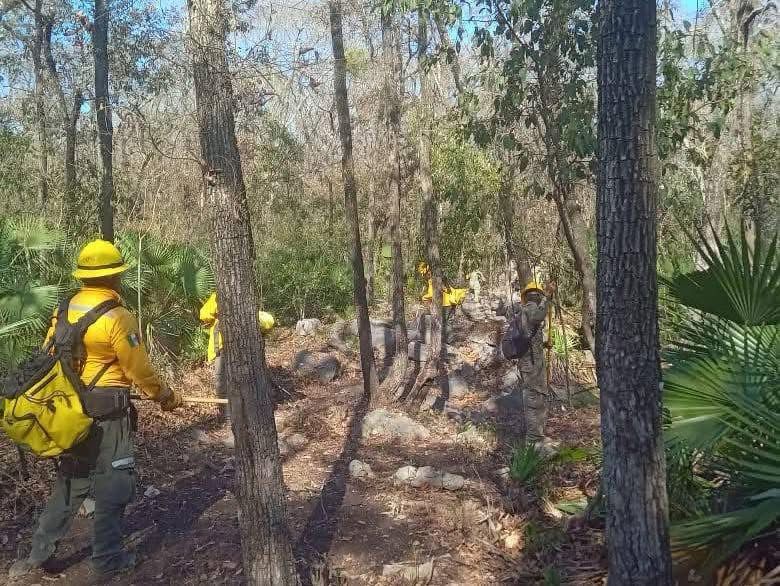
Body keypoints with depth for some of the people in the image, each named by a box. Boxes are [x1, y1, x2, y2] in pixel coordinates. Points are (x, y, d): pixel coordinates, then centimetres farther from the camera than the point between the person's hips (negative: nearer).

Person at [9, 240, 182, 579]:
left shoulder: (64, 310, 2)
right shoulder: (117, 317, -17)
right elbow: (139, 370, -13)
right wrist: (165, 397, 3)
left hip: (70, 408, 7)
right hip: (107, 411, -7)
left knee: (71, 479, 20)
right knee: (113, 483, 6)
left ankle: (41, 551, 27)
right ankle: (108, 558, 14)